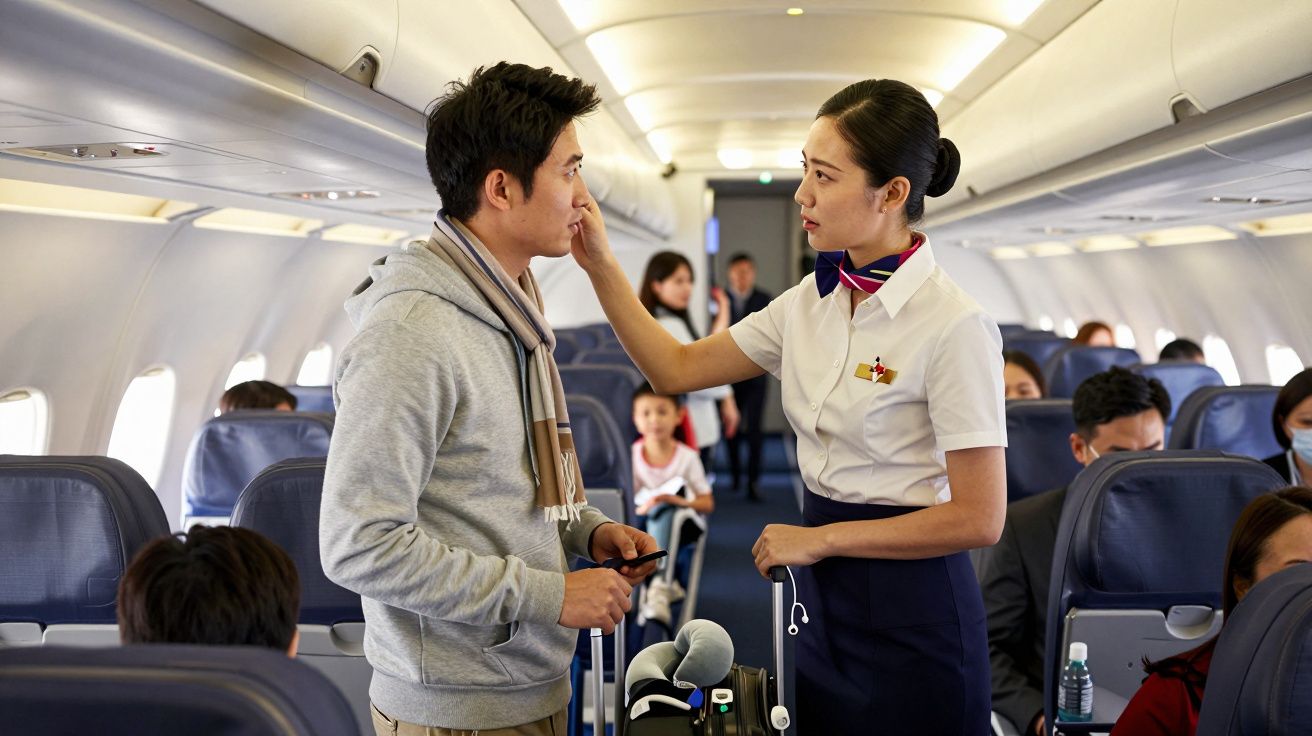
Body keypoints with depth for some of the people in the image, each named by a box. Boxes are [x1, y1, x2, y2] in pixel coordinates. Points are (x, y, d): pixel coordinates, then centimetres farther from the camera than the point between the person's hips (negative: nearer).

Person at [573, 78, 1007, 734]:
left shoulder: (955, 326, -19)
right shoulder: (812, 302, 4)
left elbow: (978, 518, -19)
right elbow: (677, 369, 7)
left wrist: (820, 538, -14)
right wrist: (600, 265, -3)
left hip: (910, 611, -7)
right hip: (825, 601, 7)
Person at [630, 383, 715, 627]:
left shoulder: (687, 456, -4)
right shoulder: (631, 455, -2)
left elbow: (708, 503, -3)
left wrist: (681, 501, -23)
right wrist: (642, 508, -24)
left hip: (677, 524, -2)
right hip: (642, 524, 2)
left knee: (663, 509, -37)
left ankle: (659, 585, -50)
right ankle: (665, 583, -35)